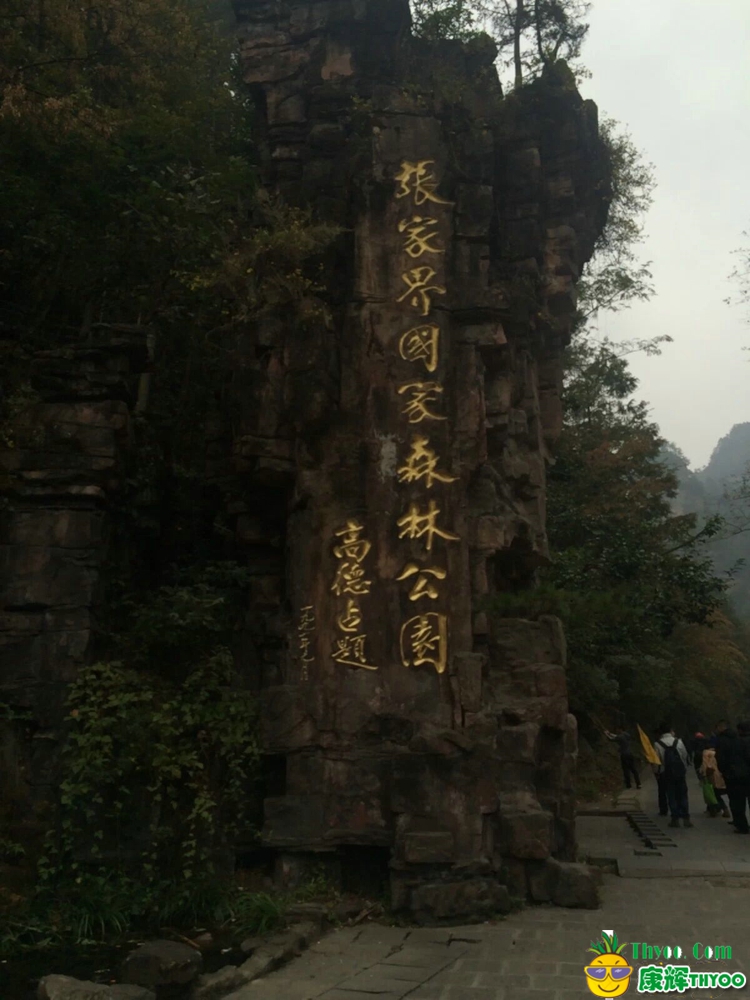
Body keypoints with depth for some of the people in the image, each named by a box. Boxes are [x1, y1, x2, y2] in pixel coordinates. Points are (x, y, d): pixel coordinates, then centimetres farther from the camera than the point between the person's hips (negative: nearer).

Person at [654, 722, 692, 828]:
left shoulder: (658, 744, -9)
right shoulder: (678, 741, -5)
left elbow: (658, 760, -8)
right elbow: (685, 756, 0)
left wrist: (658, 771, 5)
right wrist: (685, 767, 14)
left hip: (667, 773, -1)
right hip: (680, 772, 1)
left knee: (671, 796, 7)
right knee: (683, 795, 10)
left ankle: (675, 818, 6)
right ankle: (686, 818, 6)